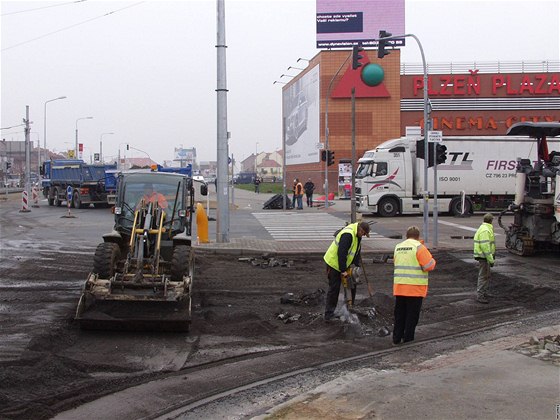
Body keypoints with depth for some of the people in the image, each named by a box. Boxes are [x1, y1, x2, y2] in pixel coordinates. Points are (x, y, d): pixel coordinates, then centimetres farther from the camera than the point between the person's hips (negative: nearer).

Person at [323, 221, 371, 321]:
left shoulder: (357, 235, 2)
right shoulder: (347, 235, -29)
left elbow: (356, 251, 10)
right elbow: (341, 253, -32)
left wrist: (357, 266, 1)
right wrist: (343, 270, -28)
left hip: (344, 264, 9)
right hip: (334, 262, -9)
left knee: (352, 285, 9)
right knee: (334, 289, -7)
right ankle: (329, 315, -1)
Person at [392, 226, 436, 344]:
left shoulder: (398, 247, 9)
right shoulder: (419, 247, -10)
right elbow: (429, 266, -15)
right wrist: (433, 261, 7)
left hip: (399, 287, 5)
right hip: (415, 288, -5)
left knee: (399, 314, 14)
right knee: (412, 315, 4)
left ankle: (396, 338, 18)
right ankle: (408, 339, 7)